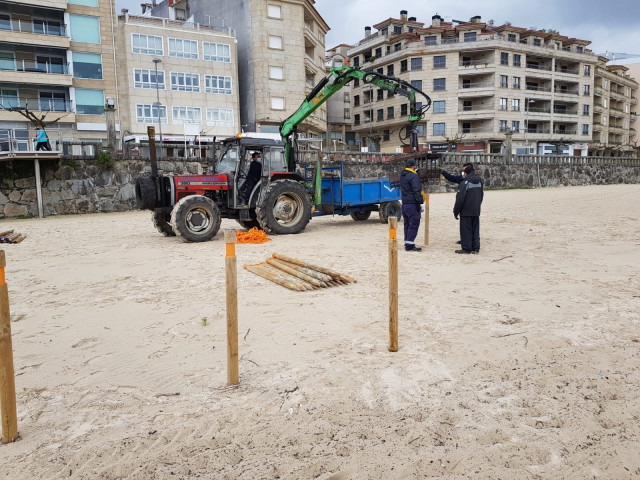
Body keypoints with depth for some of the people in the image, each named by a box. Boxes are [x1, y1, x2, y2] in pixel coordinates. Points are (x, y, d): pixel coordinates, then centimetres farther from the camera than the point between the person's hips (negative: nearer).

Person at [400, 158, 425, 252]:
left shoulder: (402, 175, 11)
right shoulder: (413, 176, -15)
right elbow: (417, 191, -19)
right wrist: (420, 202, -15)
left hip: (404, 204, 8)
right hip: (413, 204, -8)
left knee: (407, 224, 15)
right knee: (413, 224, -4)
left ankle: (407, 243, 20)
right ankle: (410, 245, -6)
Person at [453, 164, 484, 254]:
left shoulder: (464, 183, -16)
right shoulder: (479, 182, 9)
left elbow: (460, 199, -17)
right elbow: (481, 195, 18)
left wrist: (456, 211, -9)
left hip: (466, 211, -7)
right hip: (476, 211, 7)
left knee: (466, 230, 1)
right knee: (475, 230, 12)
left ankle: (466, 248, 4)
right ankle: (475, 248, 16)